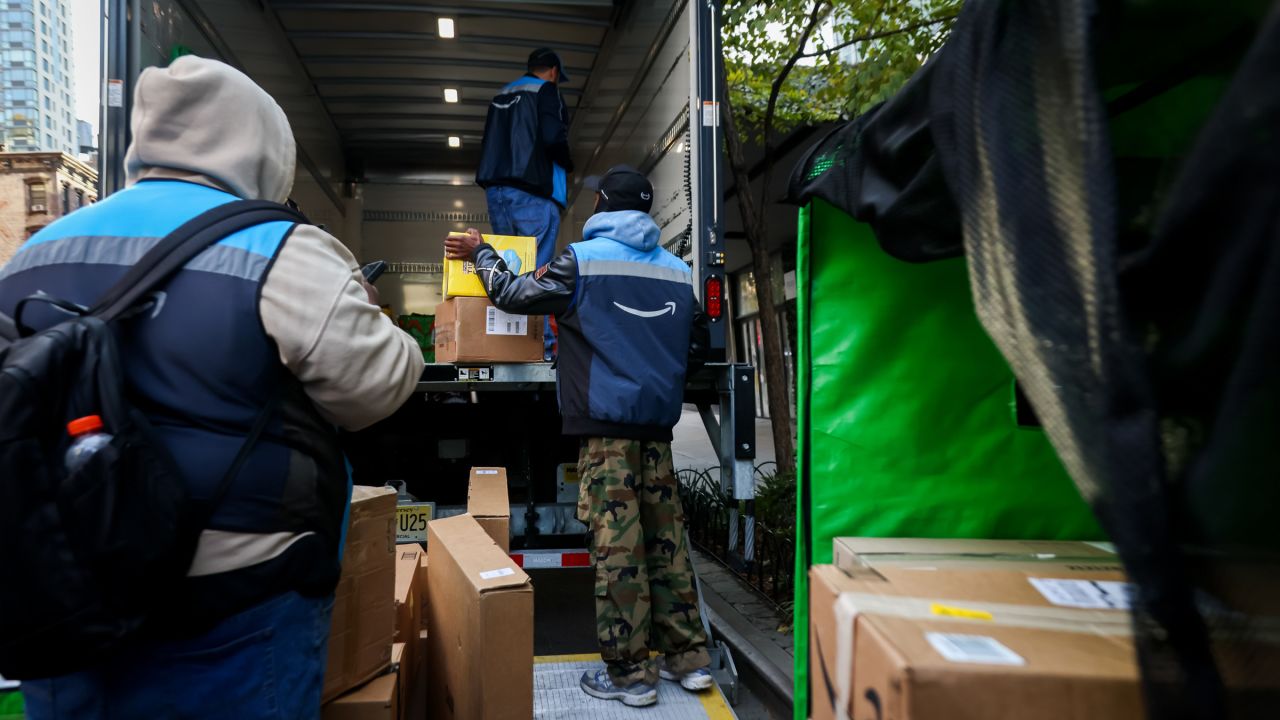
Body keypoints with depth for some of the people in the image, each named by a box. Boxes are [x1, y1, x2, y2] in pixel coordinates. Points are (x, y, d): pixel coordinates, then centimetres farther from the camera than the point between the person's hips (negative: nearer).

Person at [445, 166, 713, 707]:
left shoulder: (582, 259, -4)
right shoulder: (678, 270, 9)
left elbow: (515, 296, 4)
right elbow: (696, 350, 13)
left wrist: (480, 253, 20)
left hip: (605, 425, -4)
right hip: (658, 427, 5)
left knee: (617, 546, -1)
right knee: (667, 538, 11)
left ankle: (630, 675, 7)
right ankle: (688, 657, 18)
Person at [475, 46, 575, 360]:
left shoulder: (501, 95, 22)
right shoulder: (546, 91, 0)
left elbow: (491, 144, 21)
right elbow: (552, 138, -14)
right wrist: (567, 164, 3)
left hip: (496, 189, 7)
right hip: (533, 192, -7)